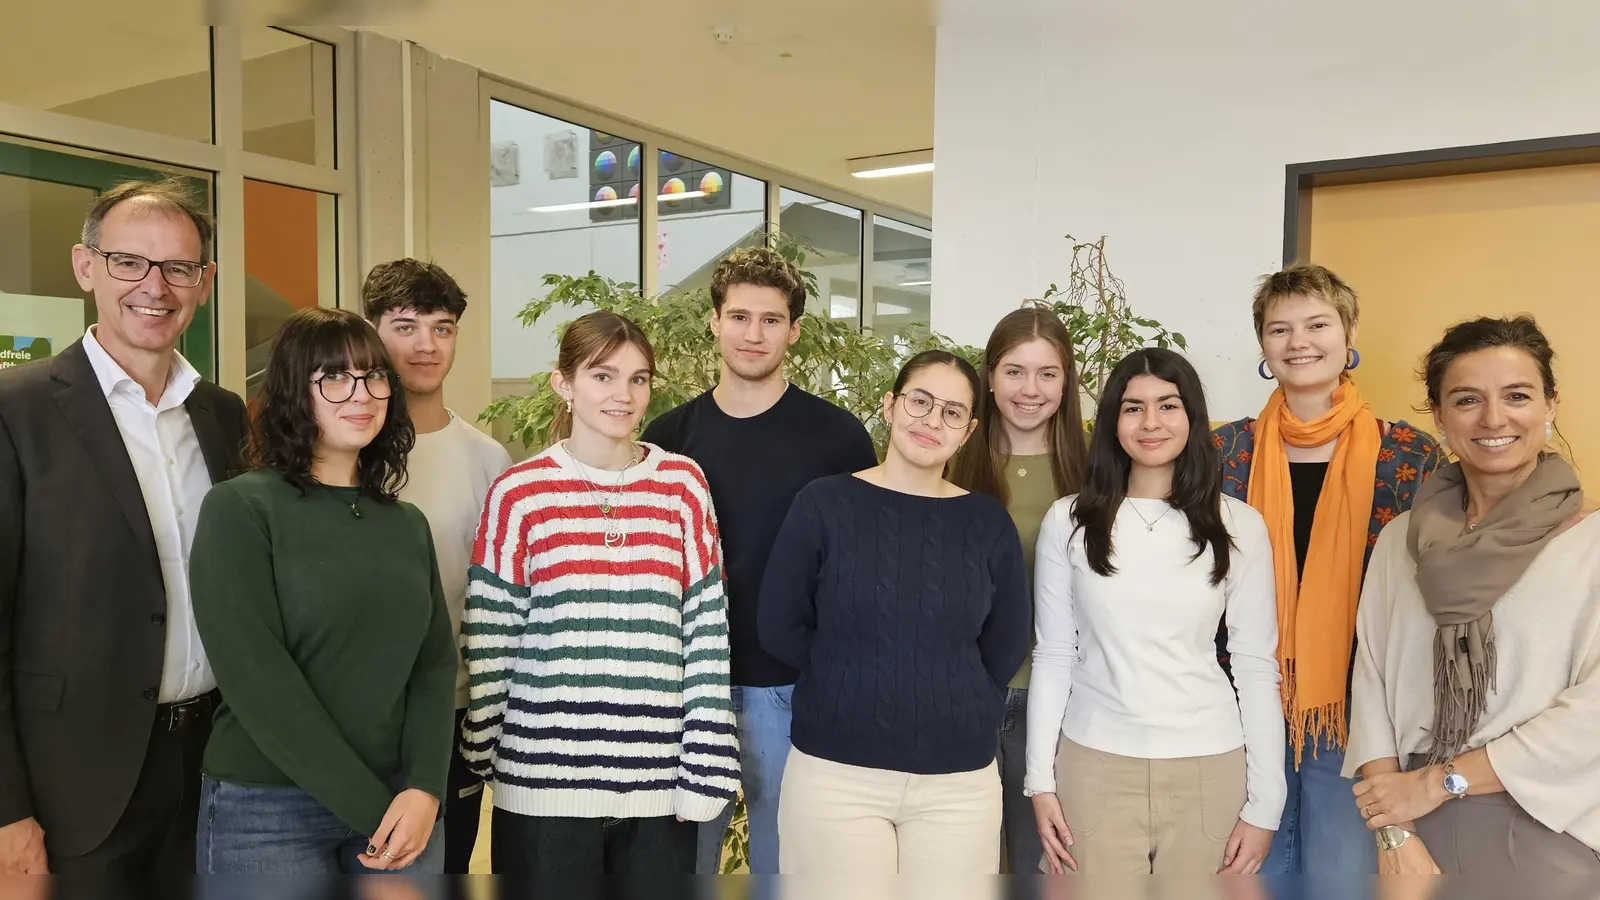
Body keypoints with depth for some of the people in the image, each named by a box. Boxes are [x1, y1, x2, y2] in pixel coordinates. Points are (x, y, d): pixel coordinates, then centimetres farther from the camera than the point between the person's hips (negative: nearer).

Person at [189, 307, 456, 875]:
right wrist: (370, 808, -16)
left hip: (407, 804, 4)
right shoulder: (238, 509, -8)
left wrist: (424, 789, -13)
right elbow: (256, 678, -15)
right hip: (266, 811, -4)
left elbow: (436, 661, 2)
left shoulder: (407, 523, 7)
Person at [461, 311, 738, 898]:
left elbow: (708, 626, 1)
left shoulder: (683, 483, 3)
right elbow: (488, 637, 2)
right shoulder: (519, 492, -2)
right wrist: (483, 751, 4)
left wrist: (707, 761, -2)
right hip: (544, 779, -1)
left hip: (659, 779, 2)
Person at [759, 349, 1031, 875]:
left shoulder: (988, 522, 1)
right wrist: (849, 685, 1)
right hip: (834, 773, -2)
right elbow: (779, 628, -3)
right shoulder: (824, 503, -5)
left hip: (959, 782, 2)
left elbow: (1005, 649, 8)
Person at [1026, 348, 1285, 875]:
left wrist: (1264, 804, -1)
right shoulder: (1068, 522, -2)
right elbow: (1053, 657, 2)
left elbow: (1257, 667, 1)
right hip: (1094, 766, 0)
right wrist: (1040, 780, -1)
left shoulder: (1239, 527, -1)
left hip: (1209, 769, 1)